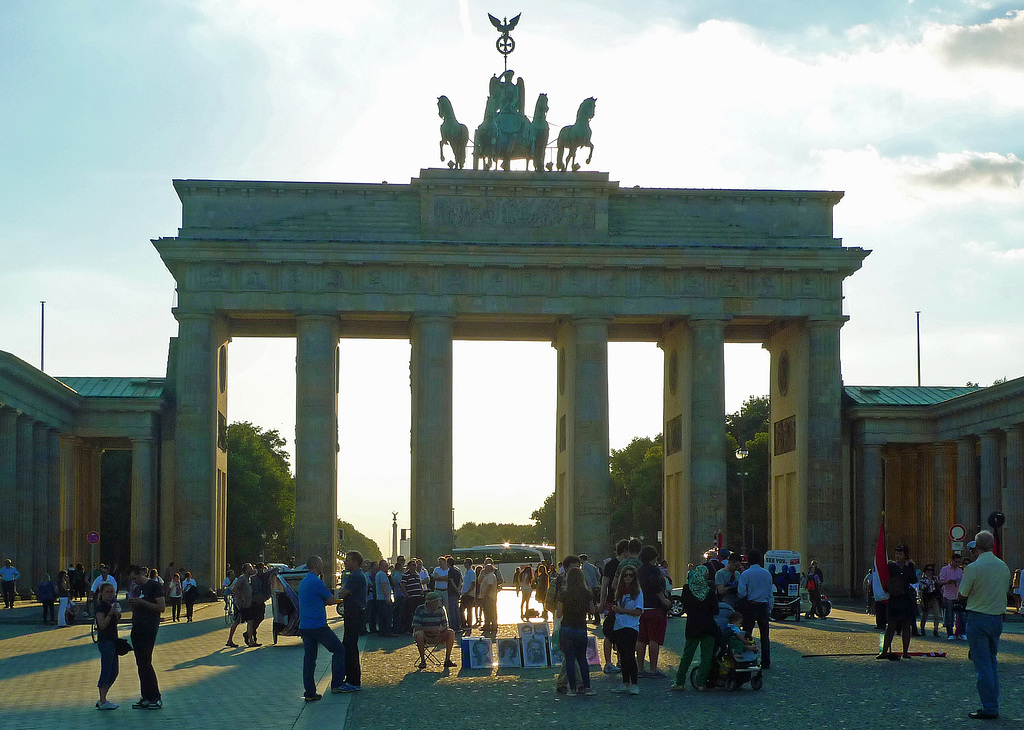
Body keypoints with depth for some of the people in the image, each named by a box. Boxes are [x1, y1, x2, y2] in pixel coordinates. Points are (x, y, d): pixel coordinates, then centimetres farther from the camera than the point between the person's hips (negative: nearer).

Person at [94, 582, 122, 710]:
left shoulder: (111, 605, 15)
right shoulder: (101, 607, -12)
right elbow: (102, 625, -20)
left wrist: (117, 616, 4)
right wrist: (111, 613, -26)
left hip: (112, 641, 9)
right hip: (105, 641, -9)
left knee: (113, 672, 11)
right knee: (106, 671, -7)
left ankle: (102, 700, 17)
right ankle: (102, 702, -3)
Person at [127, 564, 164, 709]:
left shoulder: (155, 586, -6)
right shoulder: (136, 589, 18)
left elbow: (161, 607, -13)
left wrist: (141, 602, -17)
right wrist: (132, 603, 3)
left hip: (149, 628, -8)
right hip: (137, 628, 8)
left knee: (145, 662, -10)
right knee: (140, 664, 5)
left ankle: (156, 698, -5)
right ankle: (146, 698, 8)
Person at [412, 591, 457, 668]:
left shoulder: (441, 609, 0)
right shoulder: (420, 609, -10)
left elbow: (445, 626, 0)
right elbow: (415, 626, -17)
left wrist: (440, 629, -25)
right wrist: (430, 629, -30)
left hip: (437, 635, 3)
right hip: (425, 636, -3)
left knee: (451, 633, -19)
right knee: (419, 634, -36)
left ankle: (447, 659, -15)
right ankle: (422, 660, -25)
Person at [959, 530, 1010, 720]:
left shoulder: (973, 568, -15)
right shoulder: (1003, 567, 4)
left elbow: (963, 594, -7)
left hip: (978, 618, -6)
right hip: (997, 618, 6)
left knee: (982, 664, -3)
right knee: (992, 662, 16)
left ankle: (989, 708, -4)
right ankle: (992, 704, 18)